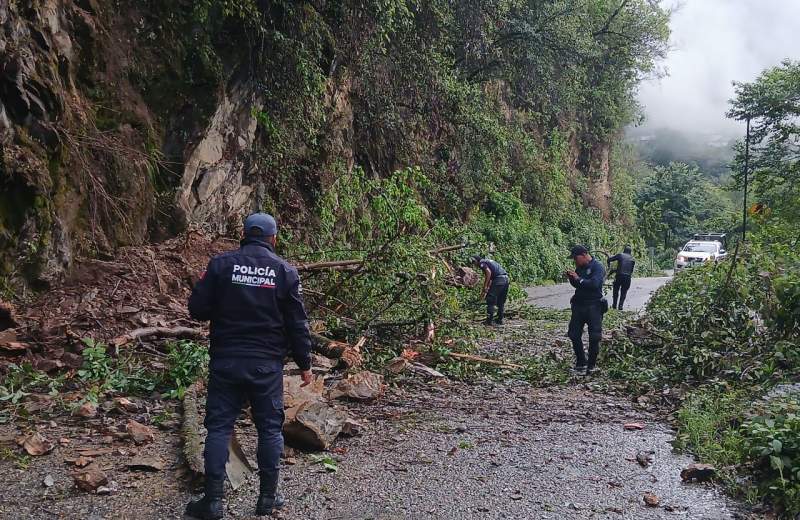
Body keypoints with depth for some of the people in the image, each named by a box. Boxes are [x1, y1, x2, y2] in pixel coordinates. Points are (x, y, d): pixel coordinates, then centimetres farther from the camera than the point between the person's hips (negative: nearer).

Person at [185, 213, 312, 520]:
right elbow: (297, 323, 0)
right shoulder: (285, 271, -1)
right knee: (270, 428, 11)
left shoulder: (221, 264, -3)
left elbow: (197, 309, -3)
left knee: (219, 427, 7)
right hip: (267, 364, 0)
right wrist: (304, 364, 9)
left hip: (226, 360, 0)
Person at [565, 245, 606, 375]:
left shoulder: (598, 267, -12)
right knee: (574, 335, 8)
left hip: (593, 307, -7)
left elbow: (594, 284, -26)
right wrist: (571, 278, 0)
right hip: (578, 305, 7)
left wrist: (579, 279, -19)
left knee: (594, 337, -1)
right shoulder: (579, 267, 10)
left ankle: (592, 365, 12)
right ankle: (581, 363, 21)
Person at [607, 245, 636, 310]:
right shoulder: (632, 259, 13)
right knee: (623, 292, 12)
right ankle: (620, 305, 2)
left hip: (619, 275, -1)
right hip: (628, 276, 1)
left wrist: (609, 267, 19)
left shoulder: (620, 255, 5)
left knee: (616, 290, 15)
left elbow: (609, 259, 3)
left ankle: (614, 305, 16)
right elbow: (632, 270, 13)